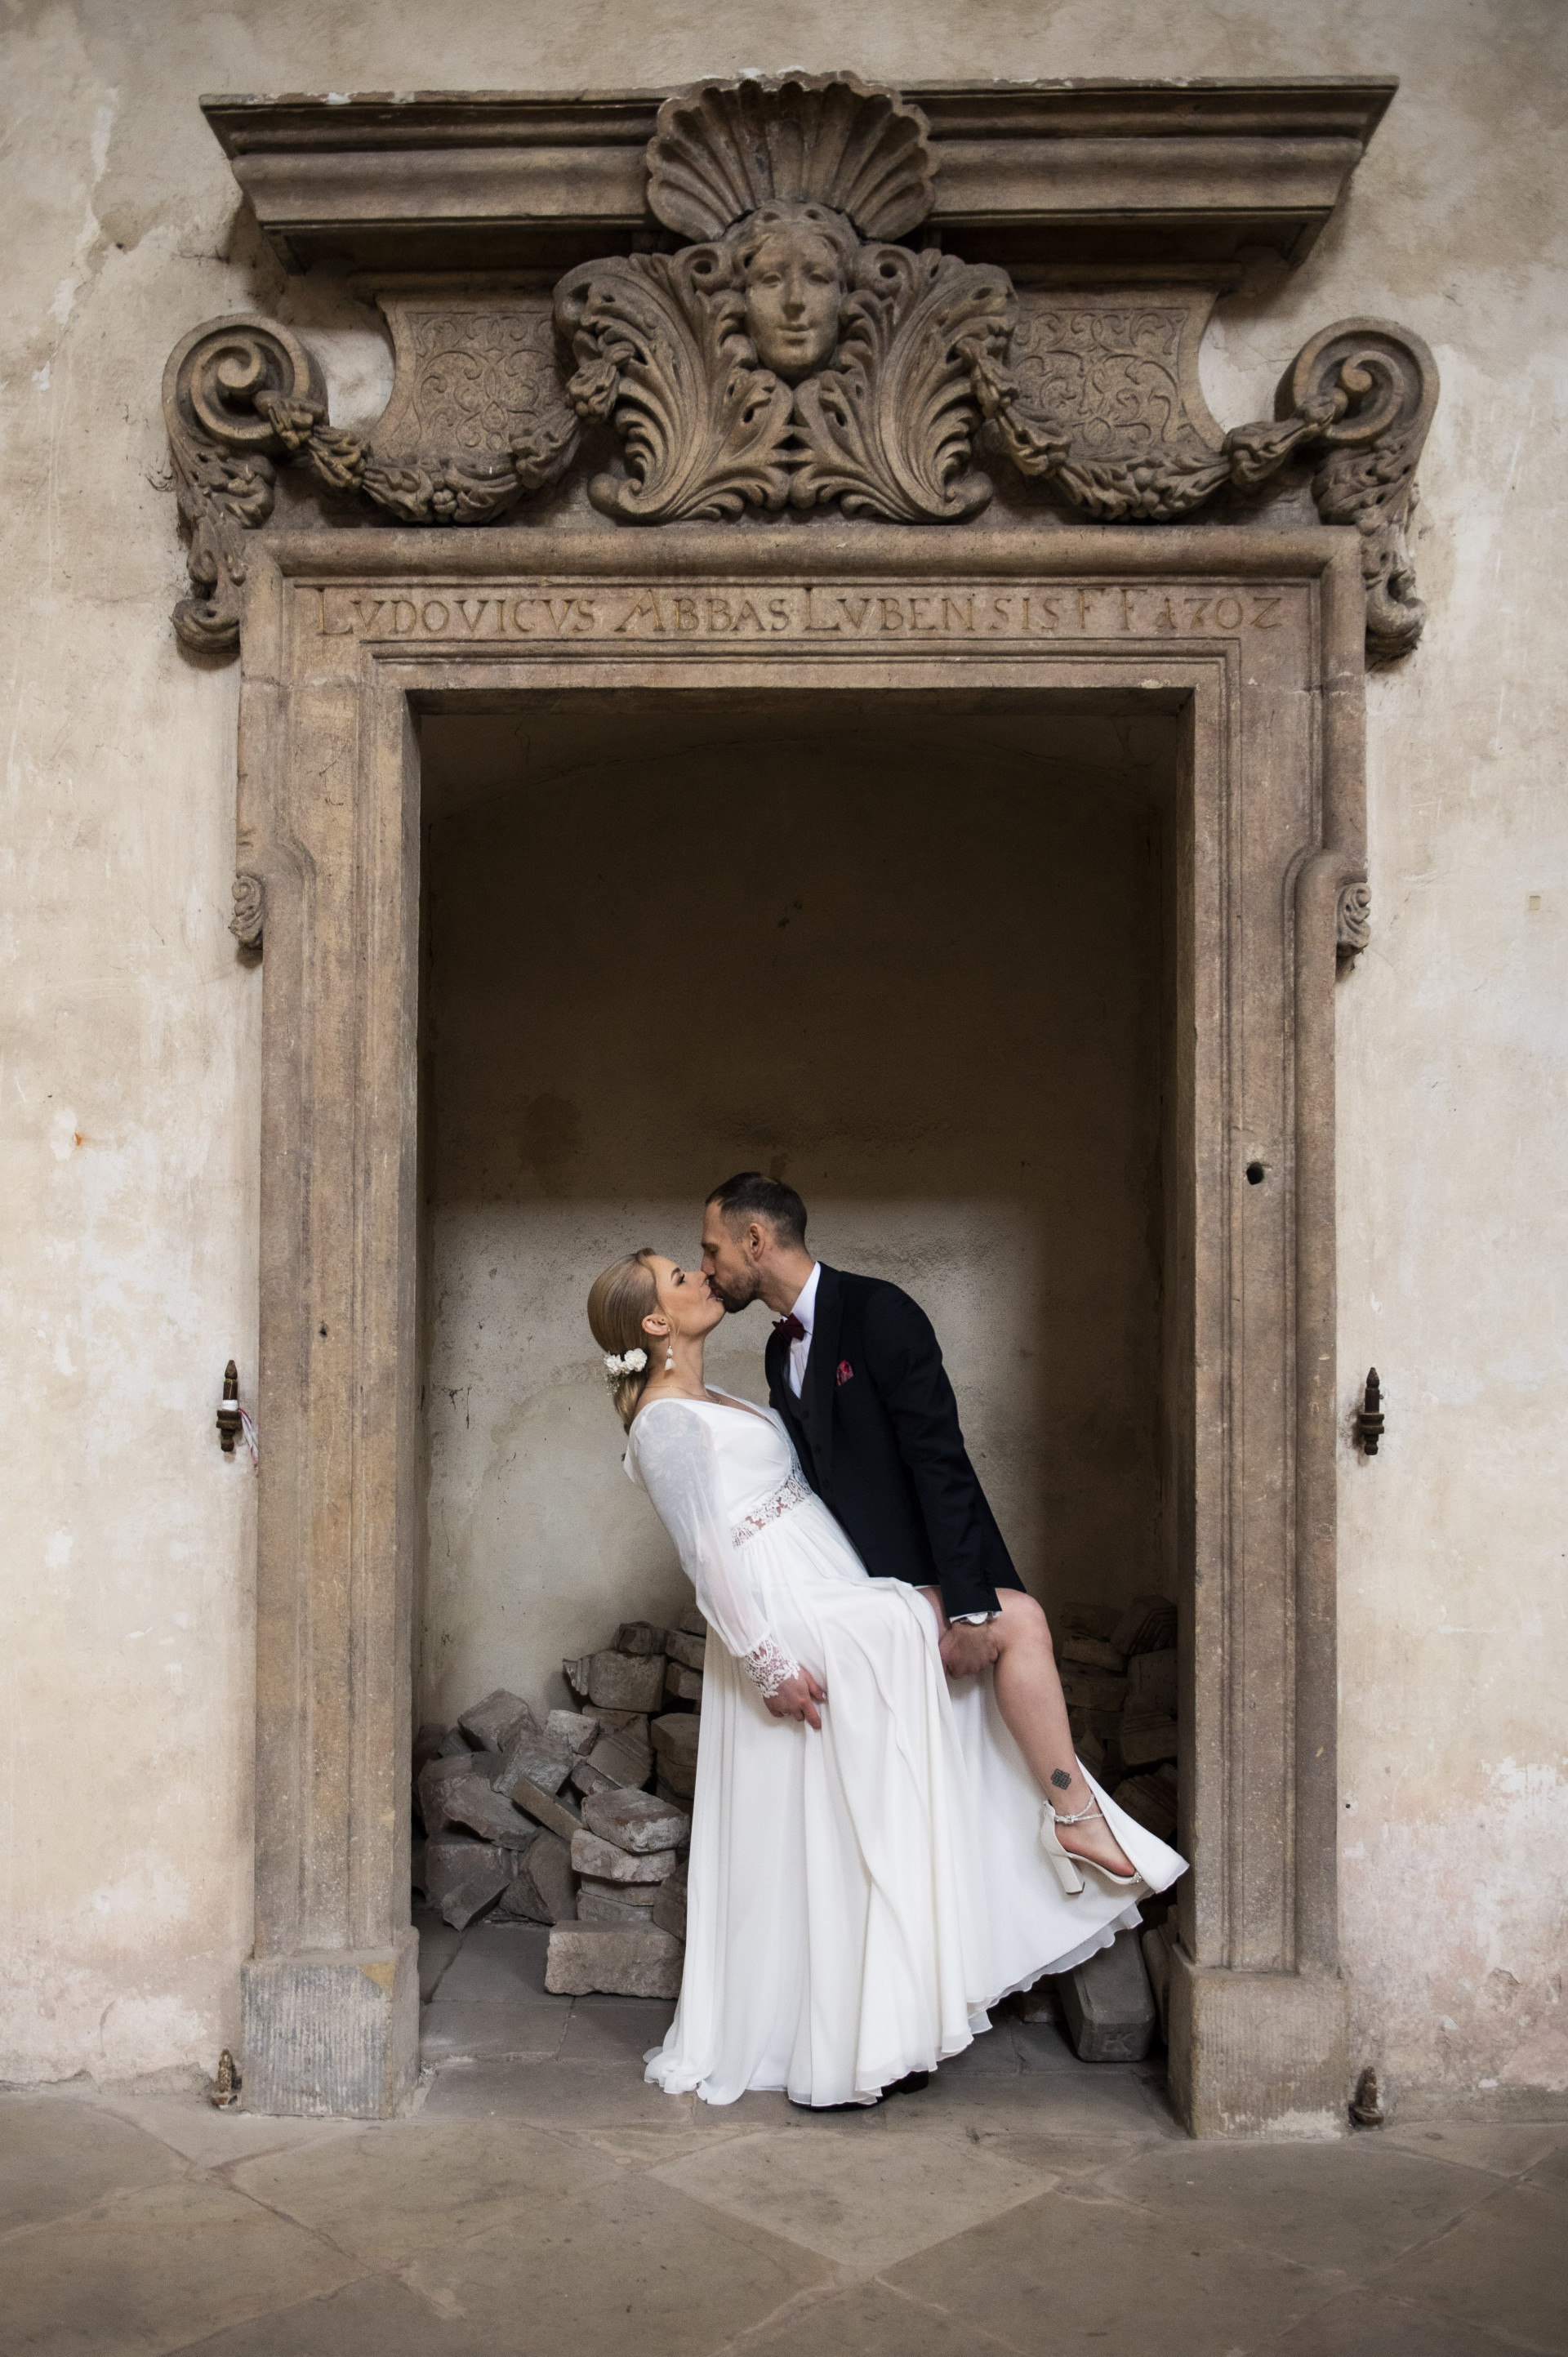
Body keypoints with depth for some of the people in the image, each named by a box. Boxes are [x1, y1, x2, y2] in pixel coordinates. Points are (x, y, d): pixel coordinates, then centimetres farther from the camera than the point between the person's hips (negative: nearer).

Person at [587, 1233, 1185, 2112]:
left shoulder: (711, 1405, 17)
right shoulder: (666, 1424, -13)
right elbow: (707, 1555, -18)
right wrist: (771, 1663, -20)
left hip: (837, 1612, 9)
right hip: (805, 1629, -9)